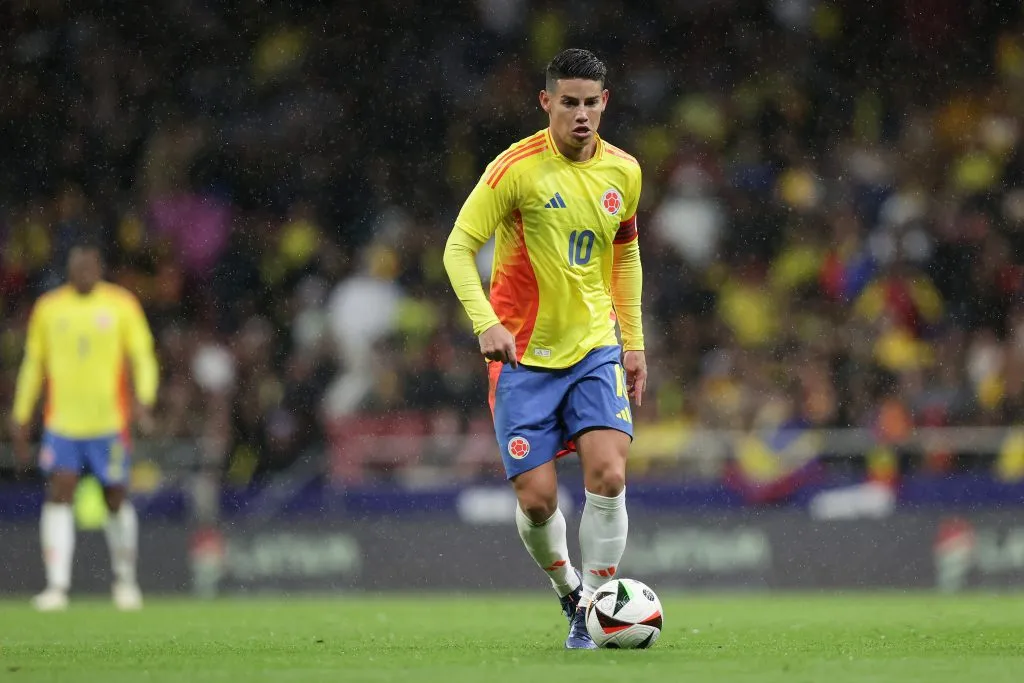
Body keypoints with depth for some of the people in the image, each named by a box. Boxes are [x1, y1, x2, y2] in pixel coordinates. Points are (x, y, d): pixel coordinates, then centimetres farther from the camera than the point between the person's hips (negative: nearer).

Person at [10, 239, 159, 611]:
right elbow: (33, 363, 15)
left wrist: (144, 400, -15)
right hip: (61, 422, 1)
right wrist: (22, 417, 12)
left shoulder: (121, 304, 2)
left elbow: (142, 356, 1)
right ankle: (57, 585, -16)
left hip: (108, 422, -1)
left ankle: (125, 580, 27)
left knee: (116, 500, 7)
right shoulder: (48, 307, 7)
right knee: (58, 496, -12)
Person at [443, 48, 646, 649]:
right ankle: (570, 590, 25)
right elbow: (459, 248, -11)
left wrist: (633, 342, 16)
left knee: (608, 475, -17)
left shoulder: (623, 172, 3)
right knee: (537, 499, -5)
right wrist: (487, 324, -24)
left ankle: (594, 608, -2)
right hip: (524, 356, -3)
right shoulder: (517, 168, -12)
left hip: (596, 349, 3)